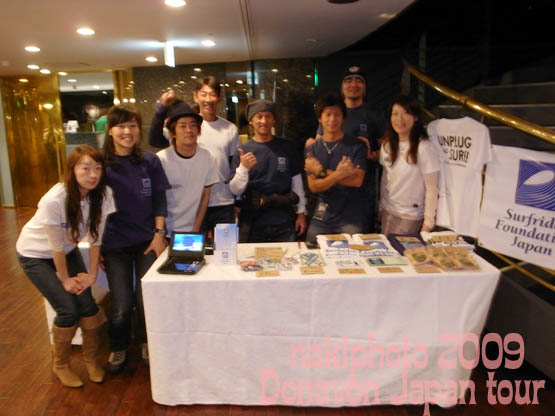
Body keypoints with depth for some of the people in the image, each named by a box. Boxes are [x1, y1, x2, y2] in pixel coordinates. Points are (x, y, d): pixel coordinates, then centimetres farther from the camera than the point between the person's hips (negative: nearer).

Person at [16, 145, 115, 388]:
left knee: (87, 304, -7)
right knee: (68, 309, -10)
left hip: (68, 251, 4)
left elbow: (96, 237, -11)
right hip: (35, 254, -4)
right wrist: (65, 279, -11)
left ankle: (90, 359, 18)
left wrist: (92, 273, -8)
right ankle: (60, 365, 17)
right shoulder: (54, 200, -34)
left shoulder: (102, 194, -21)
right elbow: (56, 245, -23)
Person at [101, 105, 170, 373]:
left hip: (147, 240, 1)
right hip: (115, 244, -1)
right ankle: (118, 348, 29)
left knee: (146, 300, 3)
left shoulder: (150, 161, -1)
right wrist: (96, 246, 0)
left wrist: (159, 235, -4)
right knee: (122, 305, 1)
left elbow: (159, 201, 3)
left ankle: (146, 342, 32)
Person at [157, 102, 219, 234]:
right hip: (165, 233, -2)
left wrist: (196, 230, 1)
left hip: (191, 230, 3)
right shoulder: (161, 160, -14)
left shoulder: (207, 158, -4)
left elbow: (205, 196, 3)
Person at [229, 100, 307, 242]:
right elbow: (235, 191, -5)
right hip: (253, 223, -1)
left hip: (284, 222, 1)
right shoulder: (242, 151, 0)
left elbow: (296, 180, 8)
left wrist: (301, 211, 6)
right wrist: (243, 168, -22)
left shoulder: (287, 147, 4)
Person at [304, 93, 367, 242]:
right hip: (321, 217, 2)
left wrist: (322, 171, -12)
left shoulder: (357, 146, 0)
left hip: (351, 218, -2)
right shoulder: (311, 149, 6)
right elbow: (313, 186, -4)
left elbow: (357, 181, -11)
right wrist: (338, 174, -22)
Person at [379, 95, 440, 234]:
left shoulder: (424, 148, -18)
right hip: (387, 211, 6)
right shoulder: (388, 144, 1)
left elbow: (432, 189, -15)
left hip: (410, 216, -6)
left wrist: (428, 223, -15)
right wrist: (381, 207, 13)